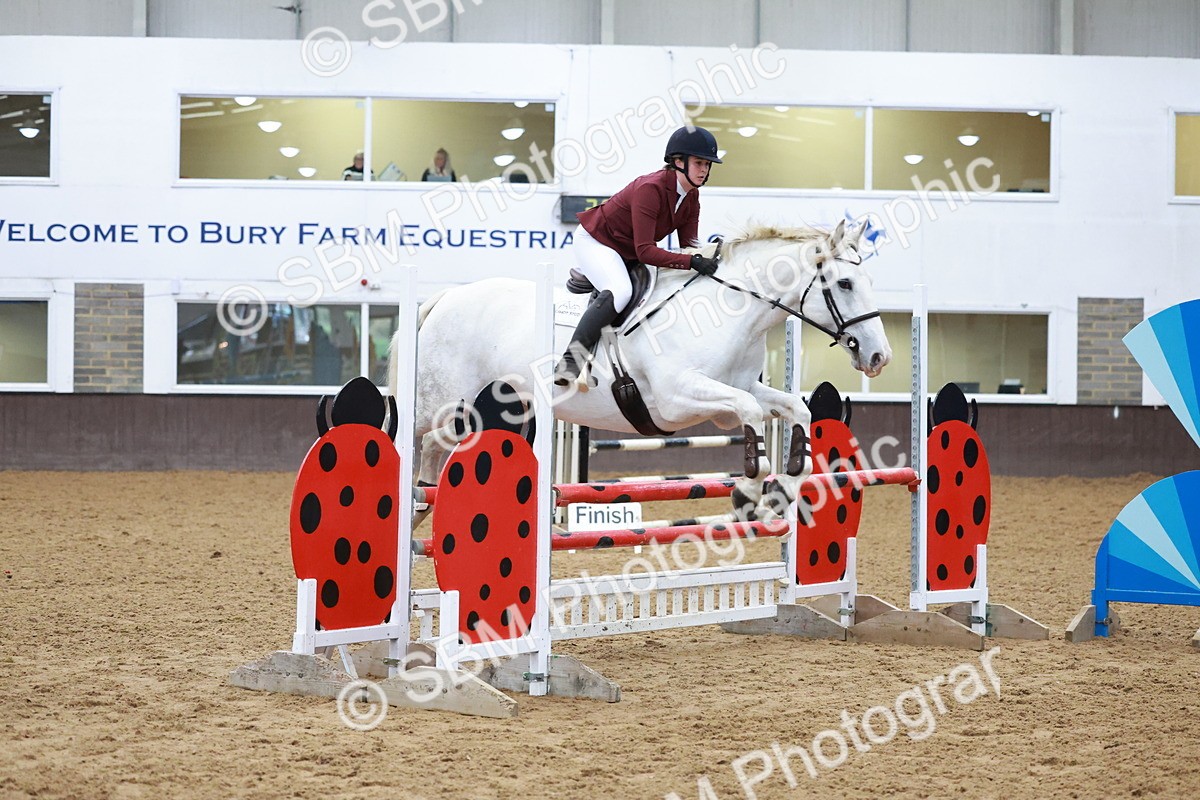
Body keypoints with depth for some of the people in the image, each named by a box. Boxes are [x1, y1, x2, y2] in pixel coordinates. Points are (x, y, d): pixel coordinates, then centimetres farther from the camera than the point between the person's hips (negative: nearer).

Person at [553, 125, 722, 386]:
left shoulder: (692, 196, -6)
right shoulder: (650, 189, -32)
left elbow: (689, 244, -5)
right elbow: (645, 251, -37)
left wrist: (705, 259, -27)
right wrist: (692, 262, -45)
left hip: (628, 254, 9)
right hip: (595, 240, -9)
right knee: (619, 291, -34)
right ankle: (570, 362, -34)